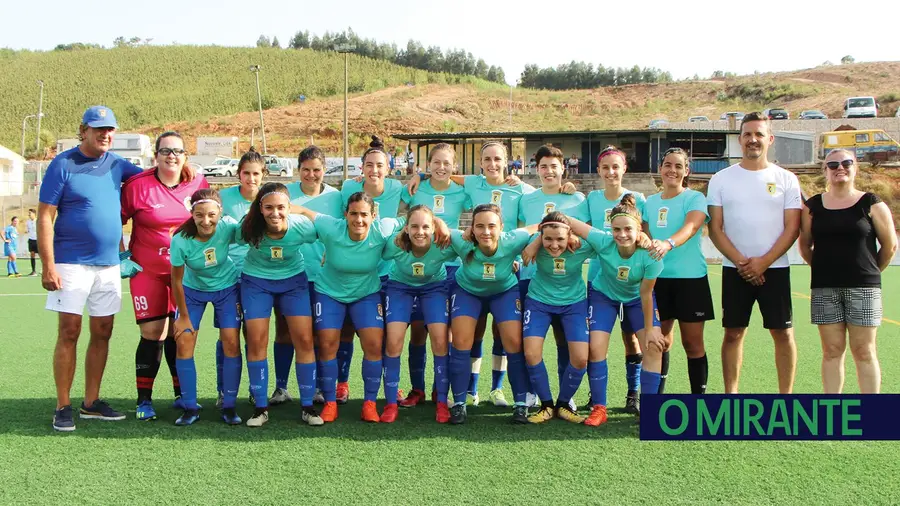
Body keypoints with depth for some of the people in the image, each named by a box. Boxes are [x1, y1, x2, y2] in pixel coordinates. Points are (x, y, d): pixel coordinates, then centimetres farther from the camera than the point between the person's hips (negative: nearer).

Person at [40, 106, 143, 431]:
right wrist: (48, 265, -15)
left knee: (103, 332, 8)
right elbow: (45, 217, -8)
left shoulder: (116, 164, 8)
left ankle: (92, 403, 18)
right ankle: (63, 407, 5)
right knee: (69, 332, -4)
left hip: (109, 264, 5)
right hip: (72, 264, -5)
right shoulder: (63, 164, -5)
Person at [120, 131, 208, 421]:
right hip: (148, 271, -3)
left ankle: (181, 395, 22)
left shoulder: (199, 185, 1)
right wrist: (122, 256, -4)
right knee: (153, 334, -5)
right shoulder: (137, 186, -8)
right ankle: (144, 400, 7)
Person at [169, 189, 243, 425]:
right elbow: (177, 279, -16)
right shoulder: (181, 240, -29)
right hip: (193, 290, 0)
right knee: (184, 342, -8)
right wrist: (183, 316, -9)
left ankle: (228, 406, 5)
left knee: (231, 342, -8)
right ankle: (190, 407, 5)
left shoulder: (227, 228, -29)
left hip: (226, 288, 0)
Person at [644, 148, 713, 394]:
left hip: (690, 277, -4)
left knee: (692, 344, 0)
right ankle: (657, 395, 18)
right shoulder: (650, 202, 13)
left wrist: (669, 243, -40)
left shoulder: (694, 198, -3)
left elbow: (691, 226, -22)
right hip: (658, 278, 4)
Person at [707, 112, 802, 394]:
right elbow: (715, 228, 0)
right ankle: (730, 396, 11)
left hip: (775, 268, 0)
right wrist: (741, 262, -11)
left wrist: (763, 262, -13)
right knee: (733, 333, 4)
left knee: (782, 332, 2)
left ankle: (786, 397, 12)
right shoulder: (721, 179, 4)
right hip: (734, 270, 1)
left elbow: (792, 228, -2)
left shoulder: (786, 179, 3)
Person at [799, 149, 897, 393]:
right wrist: (826, 268, 9)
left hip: (863, 288, -2)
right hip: (824, 288, 2)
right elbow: (805, 246, 11)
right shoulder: (813, 206, 5)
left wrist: (869, 271, 11)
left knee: (864, 351, 1)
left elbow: (890, 245, 4)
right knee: (832, 350, 5)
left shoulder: (871, 204, 0)